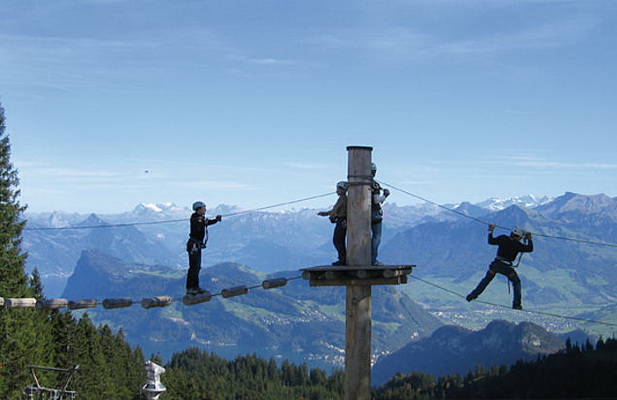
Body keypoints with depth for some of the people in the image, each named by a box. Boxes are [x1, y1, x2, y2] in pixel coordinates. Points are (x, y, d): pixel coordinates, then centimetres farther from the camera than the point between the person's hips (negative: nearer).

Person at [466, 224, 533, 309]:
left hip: (495, 264, 3)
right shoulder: (517, 245, -8)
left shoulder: (503, 238, -1)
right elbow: (529, 249, -2)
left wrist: (491, 231, 20)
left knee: (486, 280, 22)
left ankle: (472, 296, 23)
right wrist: (529, 239, 12)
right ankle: (516, 304, 4)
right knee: (516, 283, 15)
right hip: (506, 267, -3)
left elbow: (491, 241, 7)